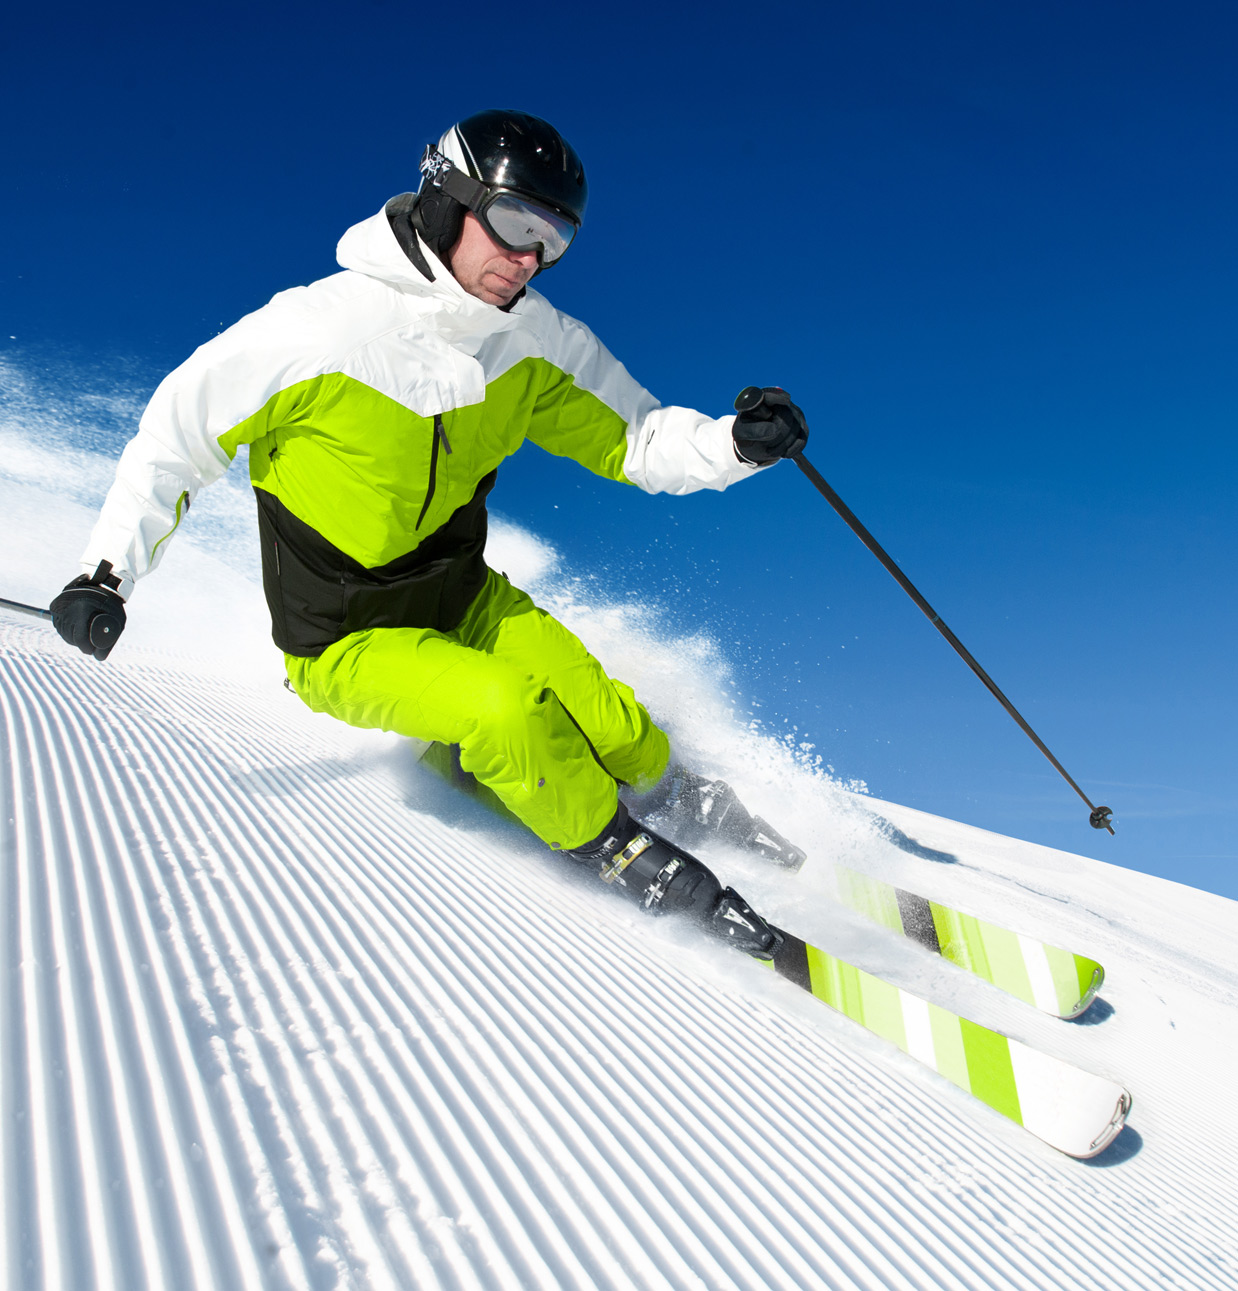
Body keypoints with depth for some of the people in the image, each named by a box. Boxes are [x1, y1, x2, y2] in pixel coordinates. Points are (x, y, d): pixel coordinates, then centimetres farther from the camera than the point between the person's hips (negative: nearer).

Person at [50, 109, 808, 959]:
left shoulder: (541, 344, -8)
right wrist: (108, 572, -18)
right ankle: (639, 861, -4)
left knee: (611, 727, -14)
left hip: (466, 599, 4)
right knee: (508, 713, -29)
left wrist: (740, 444, -22)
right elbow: (179, 435, -11)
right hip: (344, 641, -4)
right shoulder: (316, 329, -21)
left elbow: (638, 439, -2)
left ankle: (719, 822, 16)